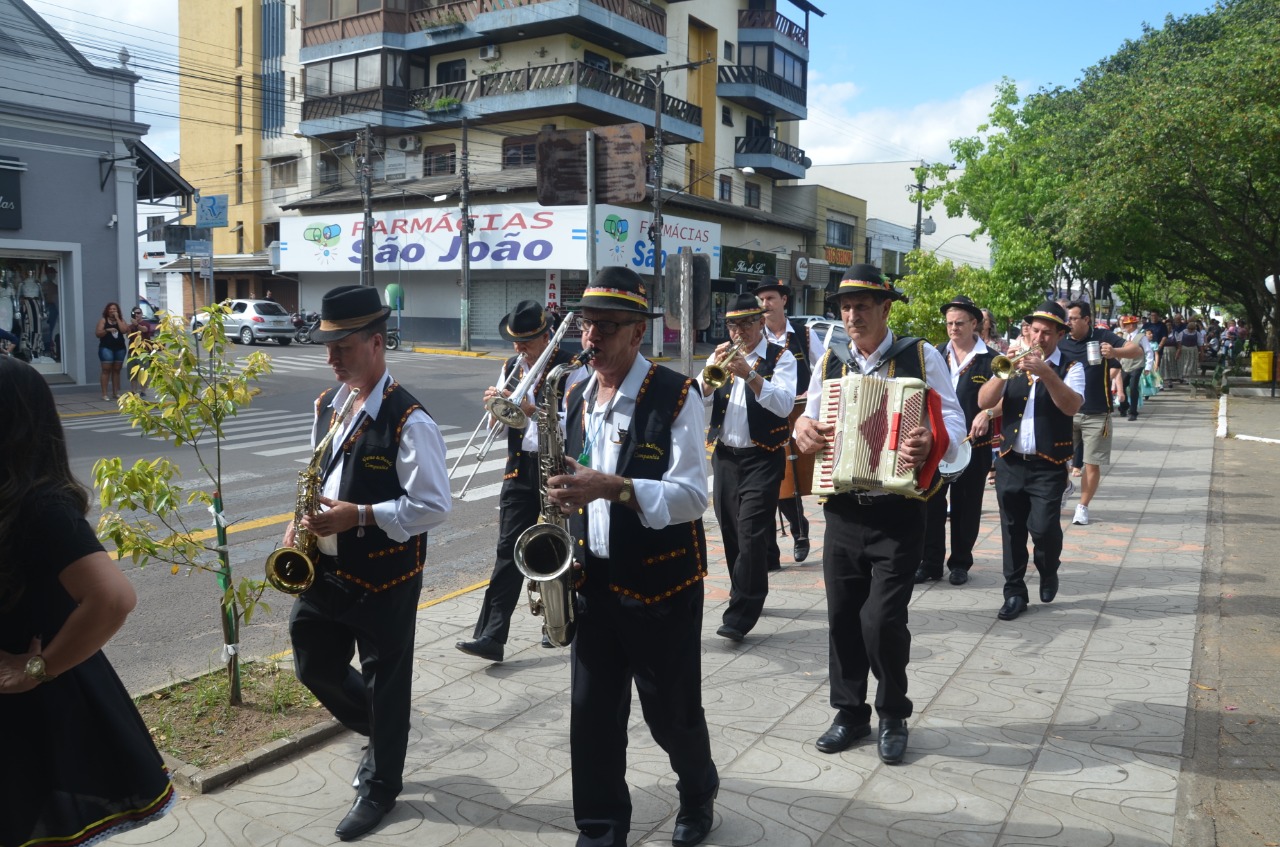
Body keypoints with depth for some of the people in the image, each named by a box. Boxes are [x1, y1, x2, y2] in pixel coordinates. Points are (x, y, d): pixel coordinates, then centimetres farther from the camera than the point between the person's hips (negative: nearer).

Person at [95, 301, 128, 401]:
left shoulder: (121, 320, 10)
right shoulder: (103, 320, 3)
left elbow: (124, 330, -9)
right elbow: (97, 333, -3)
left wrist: (117, 318, -7)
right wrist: (107, 330, -18)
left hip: (120, 348, 4)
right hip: (106, 348, -4)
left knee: (116, 370, 8)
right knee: (106, 370, -7)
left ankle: (115, 393, 13)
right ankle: (104, 394, -8)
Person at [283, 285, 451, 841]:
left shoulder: (408, 421, -20)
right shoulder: (328, 404, 5)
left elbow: (434, 506, -20)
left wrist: (359, 516, -26)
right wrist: (303, 521, 0)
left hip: (384, 578, -7)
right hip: (326, 568, 8)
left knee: (385, 683, 10)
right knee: (315, 667, 18)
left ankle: (381, 786, 32)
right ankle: (379, 733, 45)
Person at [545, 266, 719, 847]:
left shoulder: (676, 396, -12)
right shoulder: (576, 398, 7)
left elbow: (691, 495, -19)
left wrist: (614, 487, -30)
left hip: (662, 583, -4)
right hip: (593, 582, 5)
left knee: (671, 711, 11)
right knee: (592, 714, 9)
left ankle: (698, 791, 41)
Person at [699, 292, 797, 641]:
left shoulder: (780, 358, -1)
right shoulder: (721, 355, 12)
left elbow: (784, 404, -17)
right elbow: (697, 396, 0)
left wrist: (749, 374, -26)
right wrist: (713, 369, -17)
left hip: (762, 458, -5)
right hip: (724, 455, 5)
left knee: (751, 534, -12)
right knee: (731, 532, 12)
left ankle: (740, 615, -10)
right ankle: (749, 596, 29)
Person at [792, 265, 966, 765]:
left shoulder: (922, 357, -2)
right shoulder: (829, 363, 9)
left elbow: (953, 421, -6)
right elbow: (809, 419, 16)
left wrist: (933, 444, -28)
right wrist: (803, 429, -8)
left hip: (899, 515, -4)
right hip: (842, 512, 4)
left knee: (882, 620, -8)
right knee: (842, 616, 10)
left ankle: (893, 715, 17)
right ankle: (850, 712, 28)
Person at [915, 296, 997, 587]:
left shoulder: (990, 359, -2)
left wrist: (987, 413, -24)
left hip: (973, 445, -2)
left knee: (966, 506, 7)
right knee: (930, 503, 2)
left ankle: (960, 563, 21)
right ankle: (930, 563, 12)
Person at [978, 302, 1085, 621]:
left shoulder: (1070, 367, -1)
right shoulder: (1014, 363, 8)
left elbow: (1072, 406, -19)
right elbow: (984, 402, -3)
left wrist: (1046, 372, -29)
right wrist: (1004, 372, -19)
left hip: (1048, 466, -3)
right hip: (1010, 462, 3)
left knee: (1043, 528, -10)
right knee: (1012, 531, 7)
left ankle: (1048, 573, 21)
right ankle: (1015, 592, 18)